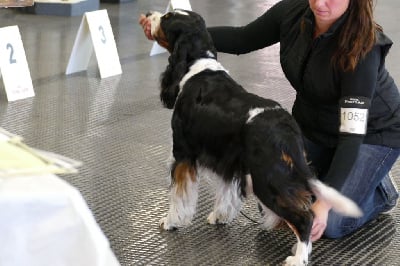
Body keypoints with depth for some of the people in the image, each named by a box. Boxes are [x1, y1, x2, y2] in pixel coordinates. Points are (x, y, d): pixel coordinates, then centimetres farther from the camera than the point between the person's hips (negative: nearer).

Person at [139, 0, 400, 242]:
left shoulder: (361, 46, -35)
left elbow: (353, 132, -37)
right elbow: (241, 40, -5)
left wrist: (324, 203, -42)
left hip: (371, 133, -6)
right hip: (312, 125, 6)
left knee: (329, 224, -17)